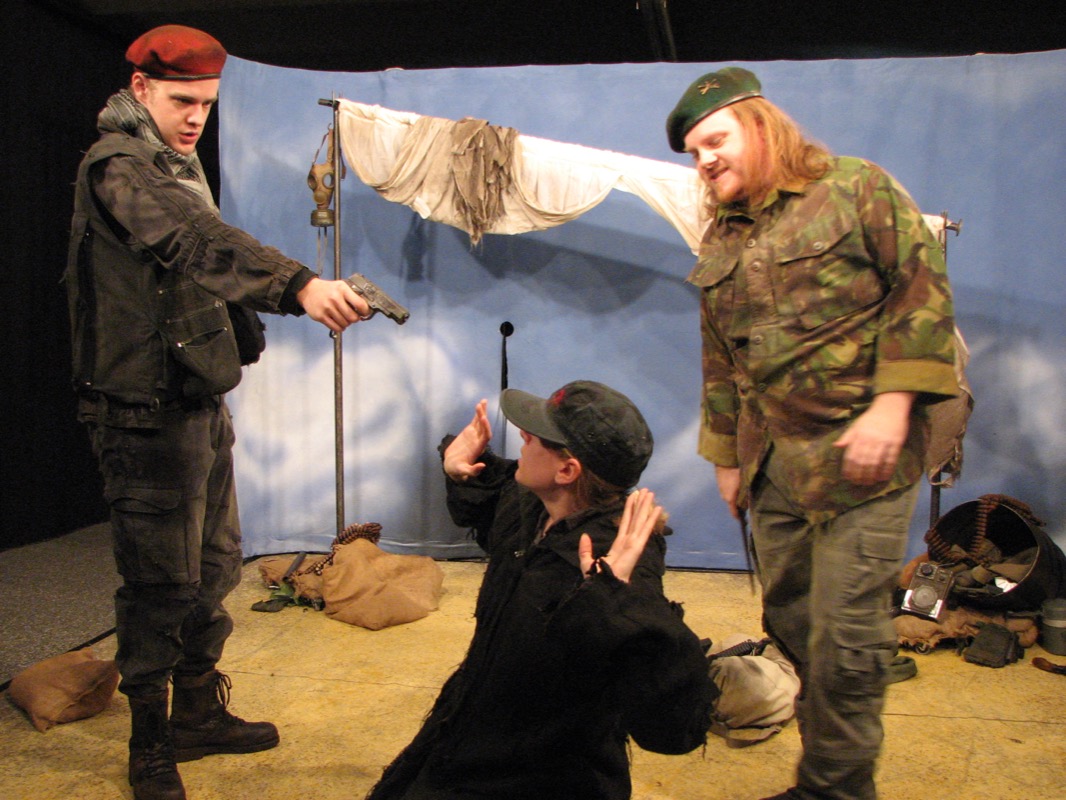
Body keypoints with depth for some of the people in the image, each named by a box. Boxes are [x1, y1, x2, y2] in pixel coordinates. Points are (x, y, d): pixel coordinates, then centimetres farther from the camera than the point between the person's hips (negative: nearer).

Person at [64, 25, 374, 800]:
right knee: (162, 582, 1)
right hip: (147, 410, -9)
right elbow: (196, 240, -35)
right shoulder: (116, 165, -15)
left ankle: (199, 713, 33)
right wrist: (297, 284, -48)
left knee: (213, 568, 17)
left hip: (202, 401, 9)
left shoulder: (180, 163, 17)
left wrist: (304, 295, 1)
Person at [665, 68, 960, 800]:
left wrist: (892, 407, -15)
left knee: (844, 636, -3)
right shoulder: (720, 244, 15)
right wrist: (726, 456, 18)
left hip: (860, 456, -6)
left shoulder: (857, 189, -1)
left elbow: (923, 291, -7)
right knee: (789, 622, 11)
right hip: (774, 463, 6)